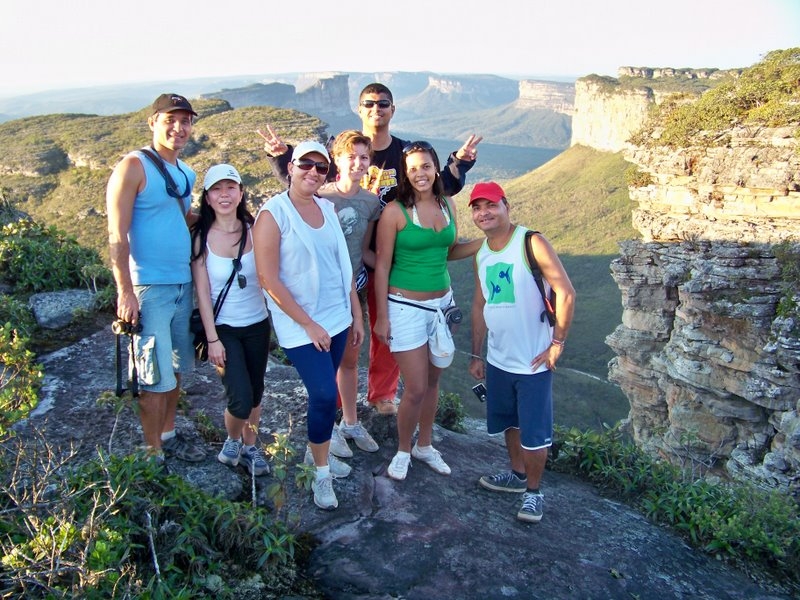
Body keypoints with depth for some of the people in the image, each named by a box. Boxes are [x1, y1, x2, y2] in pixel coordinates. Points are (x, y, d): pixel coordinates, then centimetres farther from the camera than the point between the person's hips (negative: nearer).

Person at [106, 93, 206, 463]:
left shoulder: (187, 174, 13)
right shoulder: (134, 167, -10)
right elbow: (117, 235, -14)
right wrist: (125, 291, -19)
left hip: (183, 284, 8)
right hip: (148, 289, -8)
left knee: (176, 368, 17)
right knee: (156, 378, -2)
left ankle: (168, 435, 33)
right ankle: (154, 454, 12)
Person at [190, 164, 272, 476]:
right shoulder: (201, 238, -9)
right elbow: (202, 293, -8)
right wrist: (212, 339, -10)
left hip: (257, 324, 3)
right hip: (223, 327, -2)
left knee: (256, 394, 13)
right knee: (240, 400, -9)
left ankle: (250, 446, 37)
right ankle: (232, 440, 24)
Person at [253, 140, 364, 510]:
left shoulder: (327, 209, 6)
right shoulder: (273, 214, -12)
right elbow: (268, 279, -15)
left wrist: (356, 314, 11)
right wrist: (309, 324, -15)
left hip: (336, 318, 6)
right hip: (300, 324, -6)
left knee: (323, 393, 15)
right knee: (324, 395, -10)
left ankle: (316, 452, 38)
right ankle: (321, 474, 11)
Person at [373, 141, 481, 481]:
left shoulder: (448, 205, 4)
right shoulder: (395, 211, -12)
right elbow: (382, 265, -9)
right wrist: (381, 317, -9)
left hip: (442, 303, 5)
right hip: (406, 307, -5)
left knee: (432, 382, 16)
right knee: (416, 389, -2)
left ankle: (425, 446, 36)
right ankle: (403, 450, 24)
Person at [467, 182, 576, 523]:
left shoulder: (532, 243, -15)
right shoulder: (481, 254, 6)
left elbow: (566, 292, -18)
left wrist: (557, 343, -18)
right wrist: (476, 354, 14)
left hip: (533, 361, -6)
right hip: (497, 359, 7)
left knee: (534, 432, 4)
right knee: (509, 423, 21)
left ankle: (533, 491, 23)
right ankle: (517, 474, 41)